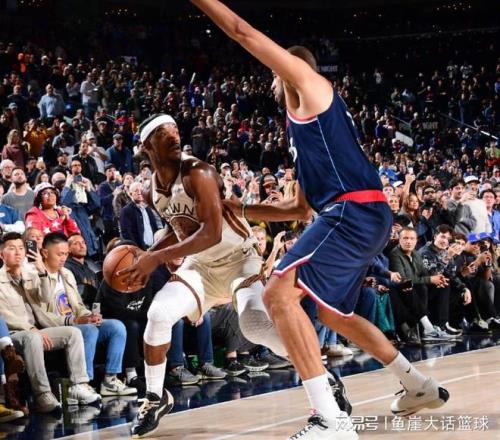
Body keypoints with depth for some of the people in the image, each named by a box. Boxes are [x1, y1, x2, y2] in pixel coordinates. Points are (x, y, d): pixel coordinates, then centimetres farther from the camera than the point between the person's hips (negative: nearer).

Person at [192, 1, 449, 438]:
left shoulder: (311, 84, 4)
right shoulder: (305, 122, 29)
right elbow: (301, 208, 33)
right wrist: (240, 209, 32)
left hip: (355, 211, -11)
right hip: (358, 217, 11)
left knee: (279, 293, -20)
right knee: (334, 313, 26)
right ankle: (419, 386, 39)